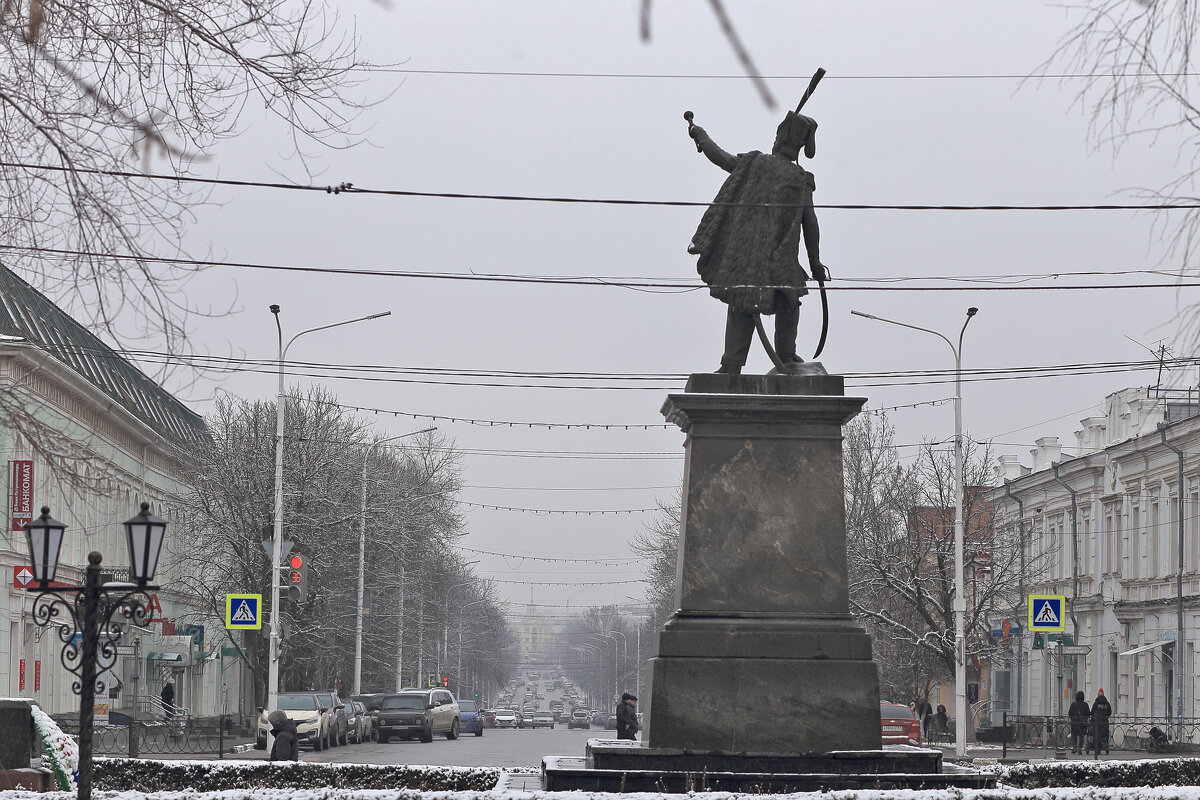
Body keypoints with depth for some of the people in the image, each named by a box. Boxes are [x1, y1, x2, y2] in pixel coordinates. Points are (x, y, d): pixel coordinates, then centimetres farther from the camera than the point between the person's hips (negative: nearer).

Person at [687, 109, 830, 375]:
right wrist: (815, 262, 8)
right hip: (779, 260, -2)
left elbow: (720, 156, 15)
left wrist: (700, 134, 35)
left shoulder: (754, 163, 2)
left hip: (743, 252, 2)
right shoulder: (800, 179, -3)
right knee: (789, 301, 18)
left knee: (741, 307, 6)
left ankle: (732, 364, -1)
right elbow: (810, 223, -1)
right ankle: (785, 356, 18)